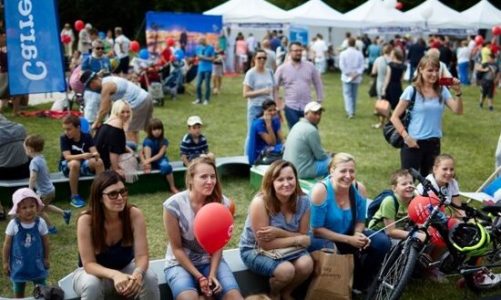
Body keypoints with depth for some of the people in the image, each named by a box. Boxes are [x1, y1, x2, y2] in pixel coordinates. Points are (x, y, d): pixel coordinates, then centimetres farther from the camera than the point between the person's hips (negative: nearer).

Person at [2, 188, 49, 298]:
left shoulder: (40, 223, -14)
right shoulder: (13, 224, -16)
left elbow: (45, 242, -1)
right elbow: (7, 244, -6)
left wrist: (46, 259, 6)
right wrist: (5, 262, -1)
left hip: (37, 263, 0)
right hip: (19, 264, 0)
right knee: (18, 291, 16)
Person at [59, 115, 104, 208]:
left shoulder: (87, 136, -6)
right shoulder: (64, 138, -14)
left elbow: (95, 152, -15)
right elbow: (67, 157, -25)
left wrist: (95, 154, -40)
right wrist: (82, 156, -41)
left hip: (84, 165, 2)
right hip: (67, 166, -2)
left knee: (99, 161, -27)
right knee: (75, 163, -38)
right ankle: (74, 196, -25)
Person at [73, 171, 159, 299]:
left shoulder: (134, 214, -21)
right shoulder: (86, 220, -26)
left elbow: (142, 256, -22)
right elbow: (89, 264, -26)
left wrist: (137, 273, -46)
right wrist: (115, 275, -45)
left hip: (125, 268, 2)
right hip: (92, 272, -1)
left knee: (150, 278, -28)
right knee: (91, 285, -35)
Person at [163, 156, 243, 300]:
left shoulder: (222, 203, -9)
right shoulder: (174, 205, -18)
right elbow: (177, 248, -10)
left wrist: (213, 273, -14)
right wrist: (199, 277, -15)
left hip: (210, 261, 3)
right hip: (180, 263, -2)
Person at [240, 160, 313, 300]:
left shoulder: (303, 201, -13)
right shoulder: (260, 203, -27)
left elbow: (303, 236, -7)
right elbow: (266, 244, -24)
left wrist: (279, 233, -25)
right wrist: (297, 240, -20)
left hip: (285, 247, 4)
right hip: (254, 250, -4)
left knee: (306, 264, -24)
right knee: (286, 270, -29)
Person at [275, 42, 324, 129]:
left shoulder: (310, 66, 2)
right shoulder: (282, 68, -3)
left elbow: (318, 84, 10)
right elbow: (275, 87, 5)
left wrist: (319, 101, 8)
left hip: (308, 106, 2)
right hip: (291, 108, -2)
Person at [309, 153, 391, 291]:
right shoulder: (321, 190, -24)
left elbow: (360, 221, 5)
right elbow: (316, 229, -20)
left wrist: (358, 234, -20)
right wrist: (349, 240, -24)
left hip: (348, 235, 6)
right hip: (322, 239, -5)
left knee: (382, 242, -13)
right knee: (331, 252, -38)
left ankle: (359, 284, 7)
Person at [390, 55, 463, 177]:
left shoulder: (442, 91, 5)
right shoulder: (412, 91, -8)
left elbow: (458, 111, -3)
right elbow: (394, 117, -8)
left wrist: (458, 92, -17)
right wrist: (406, 137, -15)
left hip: (434, 143, 5)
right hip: (414, 143, -5)